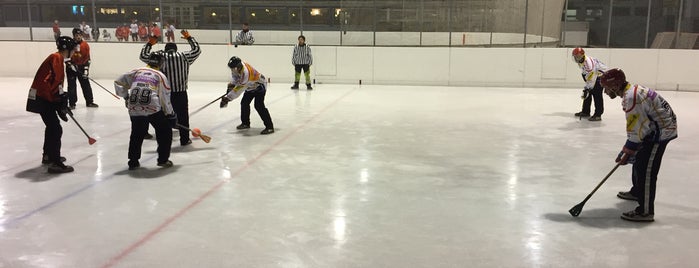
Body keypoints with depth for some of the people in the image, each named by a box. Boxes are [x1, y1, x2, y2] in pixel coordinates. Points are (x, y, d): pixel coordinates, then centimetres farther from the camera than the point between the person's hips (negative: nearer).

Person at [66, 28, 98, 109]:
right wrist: (70, 64, -15)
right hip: (71, 67, -2)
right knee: (72, 85, 0)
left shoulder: (85, 45, 0)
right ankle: (72, 103, 5)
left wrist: (86, 69, -5)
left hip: (81, 67, 2)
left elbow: (87, 57, 1)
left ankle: (89, 102, 13)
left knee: (86, 84, 4)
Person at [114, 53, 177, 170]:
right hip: (153, 109, -3)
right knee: (165, 132, 15)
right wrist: (170, 114, 16)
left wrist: (126, 96, 28)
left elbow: (118, 82, 17)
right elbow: (165, 99, 7)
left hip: (134, 110, 4)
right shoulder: (161, 76, 8)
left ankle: (133, 161, 22)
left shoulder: (136, 72, 16)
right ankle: (163, 159, 14)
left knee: (136, 134, 21)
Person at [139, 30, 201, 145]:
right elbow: (197, 49, 16)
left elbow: (143, 55, 10)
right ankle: (184, 139, 19)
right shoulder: (184, 56, 2)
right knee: (183, 116, 12)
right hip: (181, 93, 1)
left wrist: (150, 43, 21)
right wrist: (189, 37, 26)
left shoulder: (160, 56, 0)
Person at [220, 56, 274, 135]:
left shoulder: (245, 73, -39)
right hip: (250, 87, 10)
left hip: (260, 86, -10)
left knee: (259, 105, -21)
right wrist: (231, 84, -4)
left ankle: (269, 127, -19)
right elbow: (234, 76, 10)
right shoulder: (238, 66, -13)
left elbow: (238, 89, -36)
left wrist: (227, 98, -33)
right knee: (244, 103, 11)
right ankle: (245, 123, 28)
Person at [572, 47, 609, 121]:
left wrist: (587, 88, -36)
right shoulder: (580, 62, -1)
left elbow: (591, 76, -35)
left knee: (597, 93, -19)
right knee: (587, 92, 11)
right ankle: (585, 111, 23)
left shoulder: (588, 61, -32)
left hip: (602, 73, -10)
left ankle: (598, 114, -20)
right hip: (593, 74, 10)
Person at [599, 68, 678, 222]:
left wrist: (627, 153, -15)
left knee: (646, 169, -12)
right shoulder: (632, 91, 8)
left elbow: (636, 129, -24)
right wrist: (628, 150, 18)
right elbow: (635, 124, 16)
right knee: (639, 159, 24)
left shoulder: (631, 98, -25)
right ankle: (637, 192, 45)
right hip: (655, 127, 11)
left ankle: (646, 211, -10)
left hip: (662, 130, -11)